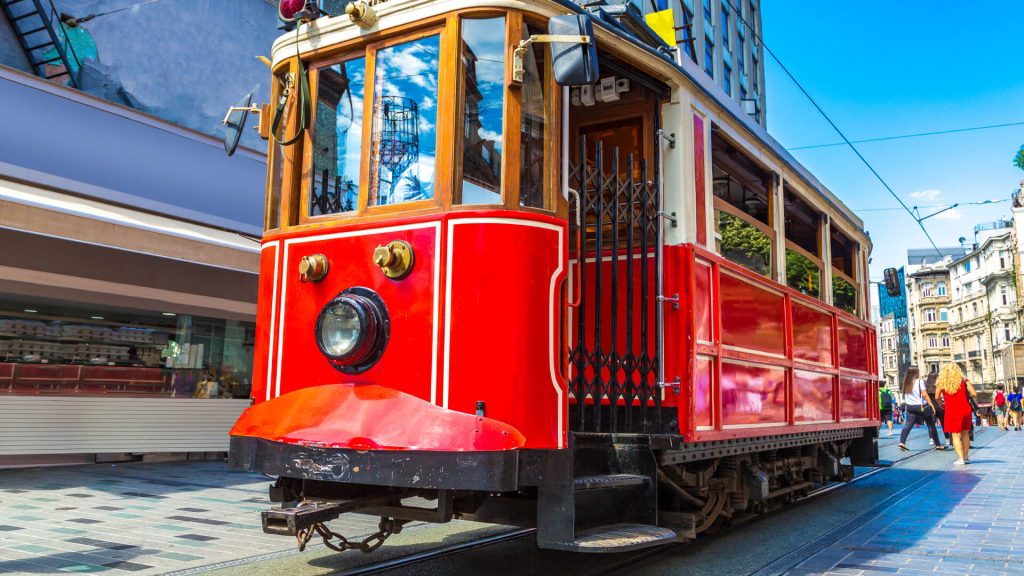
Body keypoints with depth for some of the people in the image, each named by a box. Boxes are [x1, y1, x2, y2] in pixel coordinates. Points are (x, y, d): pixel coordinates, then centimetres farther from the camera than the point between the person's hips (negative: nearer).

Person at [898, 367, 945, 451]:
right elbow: (924, 394, -13)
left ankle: (902, 442, -19)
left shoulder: (906, 383, 10)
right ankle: (938, 445, 14)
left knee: (907, 425, -2)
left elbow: (905, 396, 9)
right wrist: (931, 405, -14)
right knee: (931, 425, 8)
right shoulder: (919, 381, -6)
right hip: (921, 406, -4)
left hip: (910, 407, 4)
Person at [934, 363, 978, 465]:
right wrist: (965, 394, 16)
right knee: (965, 434, 16)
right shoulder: (963, 380, 3)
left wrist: (941, 403, 25)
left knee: (956, 435, 2)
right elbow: (974, 394, -4)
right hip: (965, 409, 2)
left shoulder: (941, 382, 1)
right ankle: (966, 457, 18)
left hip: (952, 411, -2)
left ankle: (960, 458, -5)